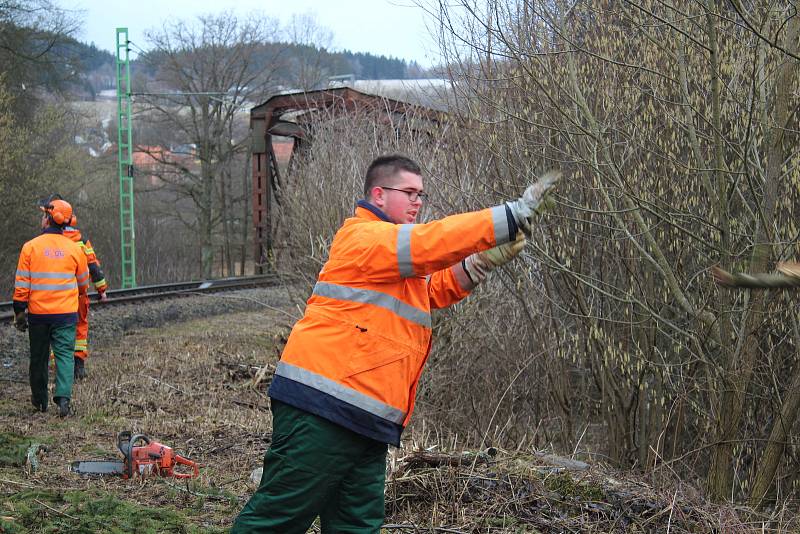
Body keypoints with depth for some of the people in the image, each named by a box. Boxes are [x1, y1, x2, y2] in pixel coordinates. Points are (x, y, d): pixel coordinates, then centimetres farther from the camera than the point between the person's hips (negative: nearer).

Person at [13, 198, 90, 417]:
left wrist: (19, 312, 3)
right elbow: (83, 283, 13)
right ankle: (63, 397, -17)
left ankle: (40, 400, 25)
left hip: (38, 313, 0)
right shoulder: (74, 249, 0)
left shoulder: (30, 247, -5)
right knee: (64, 354, 1)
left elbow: (21, 284, -6)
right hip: (66, 312, 0)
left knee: (38, 356, 13)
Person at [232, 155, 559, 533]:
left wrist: (483, 262, 5)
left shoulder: (391, 246, 25)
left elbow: (435, 291, 24)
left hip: (363, 420, 11)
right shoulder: (364, 237, -8)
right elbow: (430, 242, -20)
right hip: (323, 407, -11)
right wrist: (514, 215, -21)